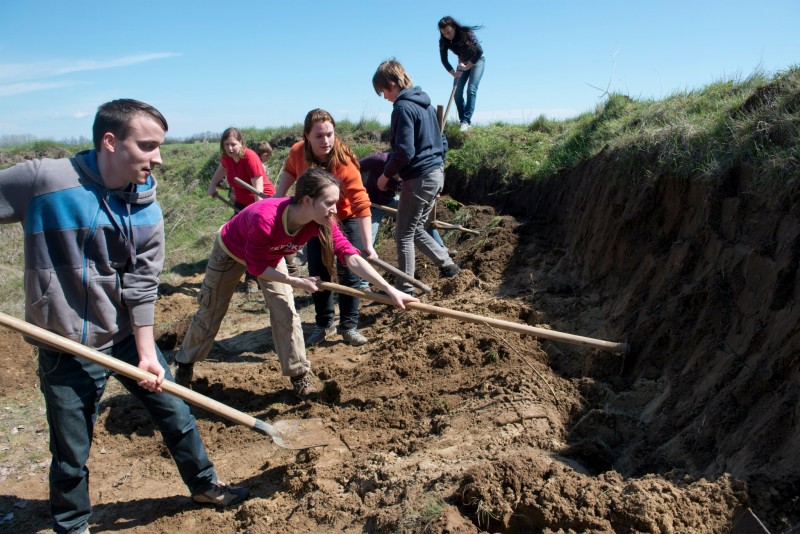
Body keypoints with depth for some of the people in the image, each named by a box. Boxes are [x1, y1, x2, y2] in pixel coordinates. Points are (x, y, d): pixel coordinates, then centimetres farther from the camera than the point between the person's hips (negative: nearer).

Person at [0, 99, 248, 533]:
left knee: (176, 414, 13)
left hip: (129, 337, 4)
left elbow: (142, 284, -5)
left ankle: (203, 484, 38)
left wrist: (146, 352, -12)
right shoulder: (41, 179, -18)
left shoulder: (146, 206, -5)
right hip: (65, 349, -3)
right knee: (71, 455, 10)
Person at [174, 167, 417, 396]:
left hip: (271, 256, 4)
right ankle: (184, 362, 35)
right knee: (210, 311, 11)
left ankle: (300, 373, 9)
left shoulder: (322, 222, -31)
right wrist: (296, 281, -28)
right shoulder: (264, 219, -45)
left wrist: (390, 290, -40)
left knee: (285, 312, -7)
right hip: (230, 252, -3)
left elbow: (352, 257, -34)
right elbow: (255, 266, -30)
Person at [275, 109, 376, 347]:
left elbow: (361, 204, -39)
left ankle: (349, 326, 12)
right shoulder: (298, 152, -20)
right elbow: (289, 171, 6)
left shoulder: (344, 162, -34)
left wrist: (368, 245, -44)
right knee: (318, 273, 6)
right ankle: (323, 324, 22)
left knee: (349, 273, -3)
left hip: (345, 219, -4)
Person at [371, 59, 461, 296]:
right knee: (416, 229, 20)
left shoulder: (403, 108, -15)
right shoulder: (425, 103, 14)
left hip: (418, 179, -9)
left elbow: (404, 151, -22)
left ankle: (405, 290, 7)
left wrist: (386, 175, -9)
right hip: (436, 174, 9)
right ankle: (447, 264, 24)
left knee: (404, 235, 1)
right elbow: (440, 141, 20)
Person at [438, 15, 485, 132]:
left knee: (471, 89, -20)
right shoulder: (444, 42, -18)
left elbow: (479, 51, -28)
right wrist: (454, 73, -22)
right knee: (457, 93, -6)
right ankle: (462, 121, 2)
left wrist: (467, 66, -25)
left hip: (476, 61, -5)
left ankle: (466, 120, -23)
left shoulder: (466, 34, -29)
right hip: (462, 63, 5)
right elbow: (444, 60, -11)